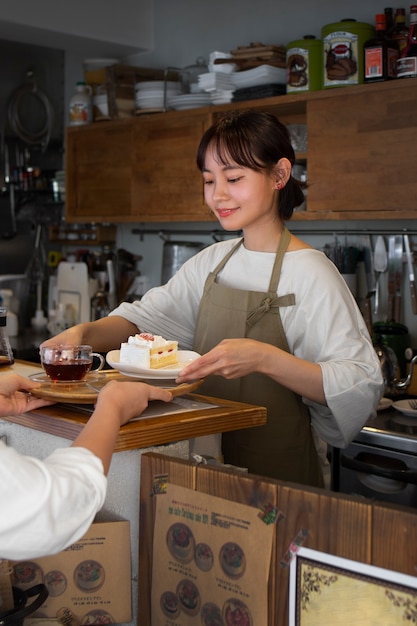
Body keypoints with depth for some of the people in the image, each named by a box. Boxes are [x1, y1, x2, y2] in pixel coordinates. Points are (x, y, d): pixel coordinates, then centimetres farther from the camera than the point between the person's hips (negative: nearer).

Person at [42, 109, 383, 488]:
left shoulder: (310, 274, -13)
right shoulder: (212, 262, 9)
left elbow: (363, 386, -19)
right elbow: (147, 318, 8)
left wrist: (263, 358, -32)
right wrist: (84, 333, -12)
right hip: (209, 463, 5)